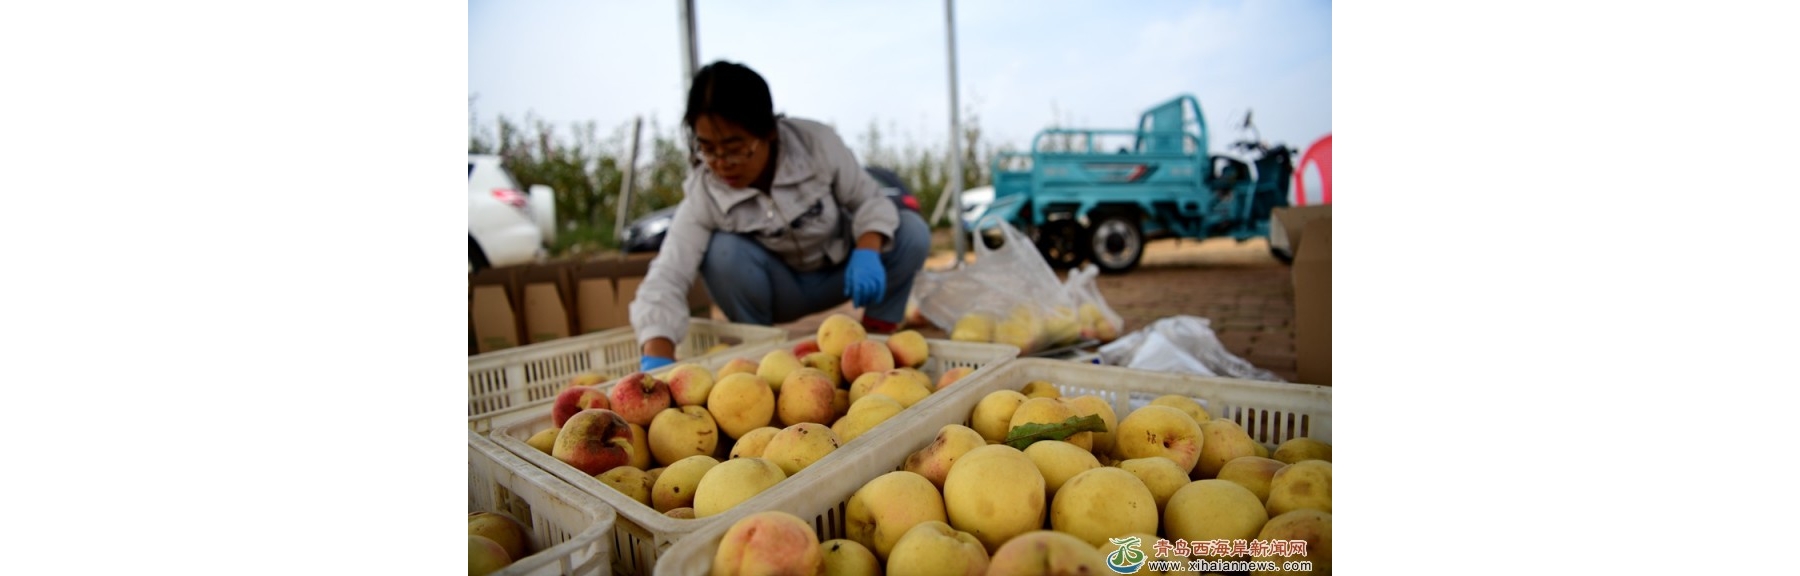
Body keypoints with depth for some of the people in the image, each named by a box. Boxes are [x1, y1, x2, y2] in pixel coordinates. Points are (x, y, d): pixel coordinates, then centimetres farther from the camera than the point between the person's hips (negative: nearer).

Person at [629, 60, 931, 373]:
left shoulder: (817, 142, -25)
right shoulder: (703, 195, -25)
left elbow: (869, 199, -15)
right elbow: (665, 279, -33)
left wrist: (867, 252, -38)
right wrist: (657, 361, -49)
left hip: (842, 271, 1)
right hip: (779, 289, 0)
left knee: (912, 232, -24)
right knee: (722, 251, -32)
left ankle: (876, 336, -5)